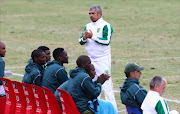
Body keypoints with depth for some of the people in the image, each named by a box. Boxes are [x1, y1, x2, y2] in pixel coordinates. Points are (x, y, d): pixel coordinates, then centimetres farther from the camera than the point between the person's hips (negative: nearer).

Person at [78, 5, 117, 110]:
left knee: (106, 84, -10)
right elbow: (81, 42, 11)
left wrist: (92, 36, -20)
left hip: (103, 59, -7)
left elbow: (106, 41, -19)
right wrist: (84, 38, -11)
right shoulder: (88, 26, 13)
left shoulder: (106, 26, -8)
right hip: (91, 59, 7)